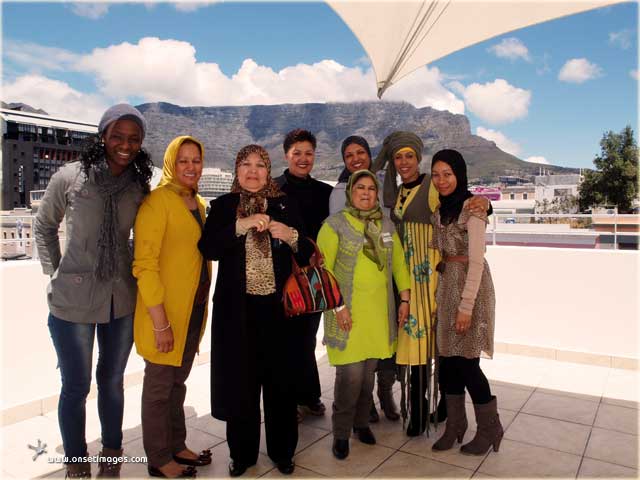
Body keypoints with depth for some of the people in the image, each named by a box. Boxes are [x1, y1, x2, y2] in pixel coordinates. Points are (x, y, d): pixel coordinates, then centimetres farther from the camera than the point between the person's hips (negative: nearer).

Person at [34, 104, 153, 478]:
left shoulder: (141, 186, -1)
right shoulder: (70, 177, -8)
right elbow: (44, 226, 6)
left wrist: (136, 273, 2)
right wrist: (54, 272, 2)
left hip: (123, 299, 3)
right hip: (73, 299, -2)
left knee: (112, 380, 18)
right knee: (76, 386, 10)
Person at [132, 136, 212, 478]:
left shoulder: (198, 203, 11)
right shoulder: (157, 200, -14)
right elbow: (144, 264, -19)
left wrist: (201, 310, 13)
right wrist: (160, 322, -20)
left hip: (194, 309, 7)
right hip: (165, 312, -7)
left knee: (177, 382, 20)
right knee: (158, 386, 9)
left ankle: (176, 446, 37)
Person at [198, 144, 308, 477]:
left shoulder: (284, 206, 6)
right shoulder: (223, 206, 5)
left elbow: (306, 253, 5)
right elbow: (208, 249, -8)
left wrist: (290, 236, -15)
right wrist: (241, 226, -19)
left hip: (277, 306, 1)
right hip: (236, 308, 0)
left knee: (279, 380, 7)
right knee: (240, 380, 7)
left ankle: (282, 450, 28)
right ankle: (242, 452, 28)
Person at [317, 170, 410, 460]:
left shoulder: (386, 225, 11)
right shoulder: (335, 224, -3)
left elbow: (399, 262, 14)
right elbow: (323, 269, -8)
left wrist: (405, 298, 7)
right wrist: (337, 305, -14)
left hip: (380, 312, 4)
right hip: (347, 312, -4)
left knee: (368, 372, 11)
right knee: (350, 373, -5)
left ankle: (362, 422, 32)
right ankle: (341, 433, 16)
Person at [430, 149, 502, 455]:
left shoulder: (471, 207, -12)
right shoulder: (440, 208, 10)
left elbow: (476, 261, -16)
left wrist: (466, 306, -18)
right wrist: (439, 291, 5)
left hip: (470, 284, -7)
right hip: (445, 284, 7)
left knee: (465, 359, -1)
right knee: (448, 356, 10)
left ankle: (489, 428, 20)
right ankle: (455, 425, 24)